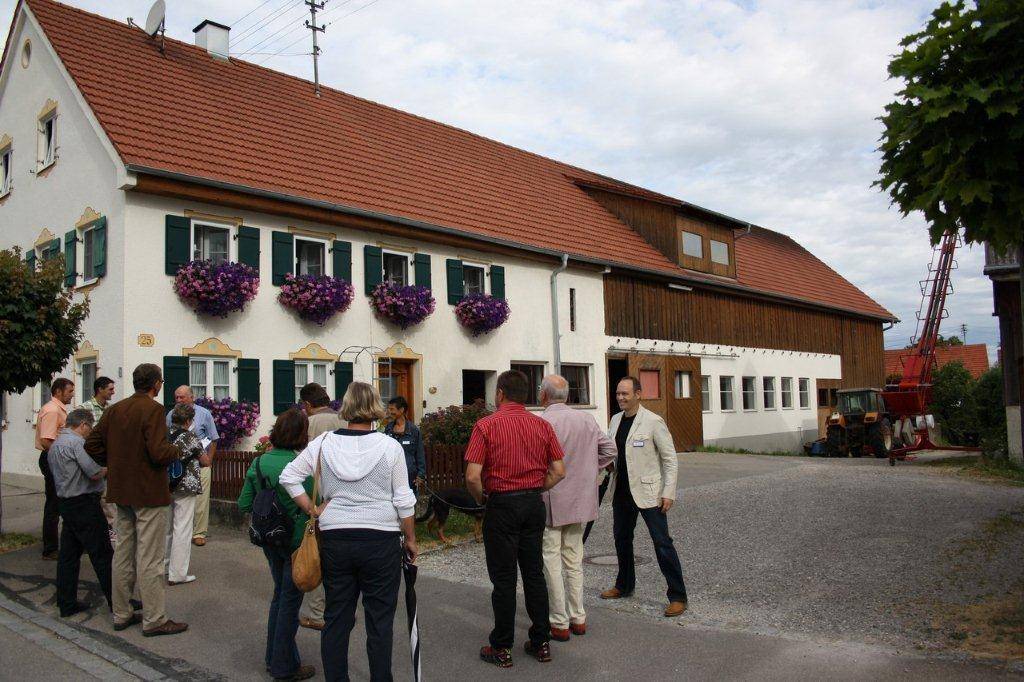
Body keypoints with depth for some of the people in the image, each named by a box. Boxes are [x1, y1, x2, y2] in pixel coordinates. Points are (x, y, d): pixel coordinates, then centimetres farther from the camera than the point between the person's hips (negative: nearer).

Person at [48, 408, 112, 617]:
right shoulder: (77, 442, -16)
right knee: (102, 554, -4)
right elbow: (95, 474, -21)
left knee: (68, 554, 12)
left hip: (65, 503, 10)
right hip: (84, 504, -10)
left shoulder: (54, 445, 15)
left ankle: (67, 603, 17)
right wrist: (106, 468, 0)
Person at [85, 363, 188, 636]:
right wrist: (177, 450, -5)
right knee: (149, 559, -1)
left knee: (123, 553, 16)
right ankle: (153, 620, 7)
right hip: (149, 493, -7)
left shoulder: (114, 409, 6)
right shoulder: (153, 409, -16)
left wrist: (115, 464, 15)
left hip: (122, 492, 8)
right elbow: (159, 452, -24)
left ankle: (121, 614, 26)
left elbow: (91, 445, 8)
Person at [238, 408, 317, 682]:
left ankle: (274, 657, 35)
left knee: (280, 594, 23)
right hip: (297, 541, -6)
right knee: (290, 600, 7)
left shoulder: (259, 462, -2)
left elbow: (244, 505, 2)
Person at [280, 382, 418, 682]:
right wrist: (410, 539, 6)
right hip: (381, 540, -2)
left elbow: (288, 477, 2)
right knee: (379, 620, 8)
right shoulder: (390, 446, -8)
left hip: (334, 539, 3)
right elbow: (403, 500, -4)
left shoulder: (324, 443, -2)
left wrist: (311, 509, 6)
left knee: (336, 617, 14)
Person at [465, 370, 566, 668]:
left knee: (503, 578, 5)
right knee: (534, 573, 13)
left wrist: (481, 498, 1)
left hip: (502, 506, -4)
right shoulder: (542, 425, 2)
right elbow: (558, 472, 2)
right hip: (534, 504, 4)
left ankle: (502, 648, 15)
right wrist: (534, 491, 12)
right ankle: (541, 643, 21)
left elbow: (472, 476, -16)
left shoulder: (486, 425, -11)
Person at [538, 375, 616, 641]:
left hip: (550, 502, -6)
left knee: (551, 562, 5)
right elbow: (609, 449, 7)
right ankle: (578, 618, 24)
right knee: (574, 560, 17)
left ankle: (560, 624, 10)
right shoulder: (587, 420, 3)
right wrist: (588, 472, 12)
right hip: (581, 501, 6)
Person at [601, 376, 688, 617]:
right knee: (621, 538, 18)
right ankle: (624, 586, 36)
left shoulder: (653, 421, -12)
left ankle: (678, 597, 3)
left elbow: (670, 458, -10)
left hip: (647, 492, -7)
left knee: (662, 543, -5)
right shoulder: (615, 420, 7)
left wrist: (668, 492, -14)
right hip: (621, 491, 7)